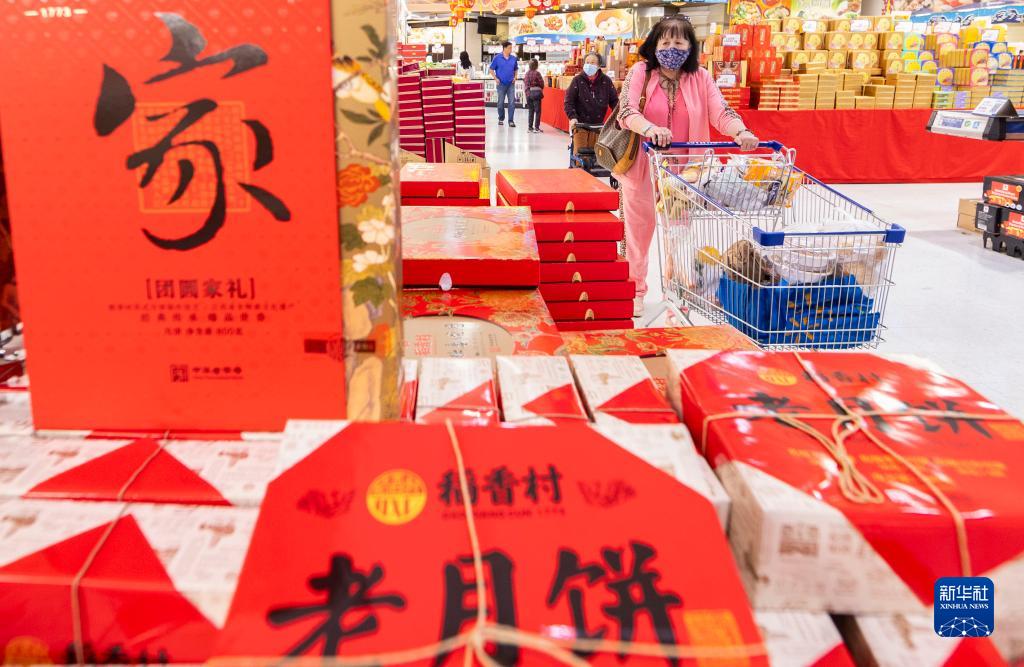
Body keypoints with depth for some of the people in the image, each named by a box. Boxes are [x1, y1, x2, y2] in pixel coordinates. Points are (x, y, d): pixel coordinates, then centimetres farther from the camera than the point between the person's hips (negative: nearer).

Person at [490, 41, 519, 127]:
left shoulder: (513, 58, 5)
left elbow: (516, 69, 18)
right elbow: (491, 69, 2)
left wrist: (515, 77, 3)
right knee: (501, 102, 7)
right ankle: (501, 119, 23)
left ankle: (511, 120, -3)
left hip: (511, 84, 2)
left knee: (512, 102, -6)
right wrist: (496, 78, -8)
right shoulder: (497, 58, -3)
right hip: (501, 84, -2)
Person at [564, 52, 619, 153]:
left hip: (598, 125, 2)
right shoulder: (577, 80, -3)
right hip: (580, 124, -2)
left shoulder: (606, 81, 2)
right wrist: (572, 117, -21)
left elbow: (614, 101, 8)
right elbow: (569, 101, -6)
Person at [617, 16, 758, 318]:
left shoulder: (701, 78, -1)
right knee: (640, 225, 8)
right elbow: (626, 111, -21)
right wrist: (650, 128, -43)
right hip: (641, 163, -2)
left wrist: (742, 132, -33)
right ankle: (634, 289, 23)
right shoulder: (639, 72, -8)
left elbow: (721, 112, -11)